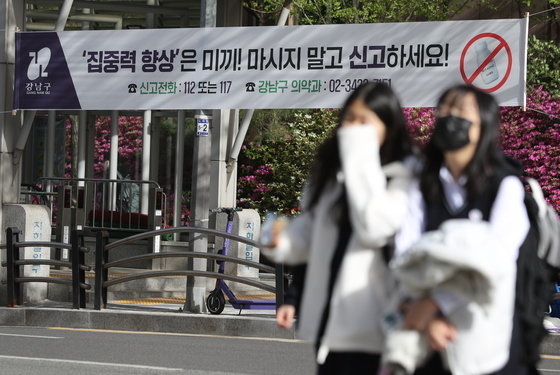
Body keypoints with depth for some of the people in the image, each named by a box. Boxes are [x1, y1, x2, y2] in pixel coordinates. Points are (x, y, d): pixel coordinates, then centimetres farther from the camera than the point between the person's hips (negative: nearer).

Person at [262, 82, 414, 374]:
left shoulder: (402, 175, -10)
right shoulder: (330, 168, 13)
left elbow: (375, 228, -23)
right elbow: (311, 228, 17)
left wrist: (361, 160, -19)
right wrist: (283, 241, -5)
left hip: (367, 324, -7)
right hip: (329, 316, 7)